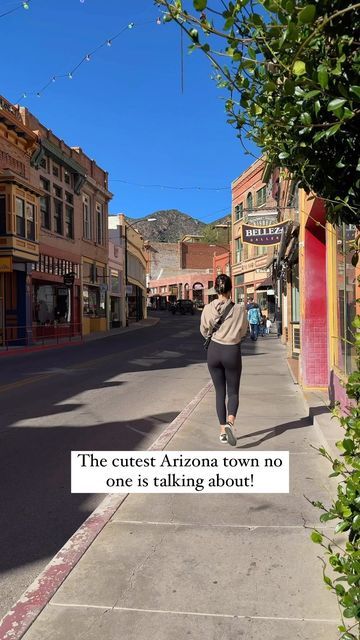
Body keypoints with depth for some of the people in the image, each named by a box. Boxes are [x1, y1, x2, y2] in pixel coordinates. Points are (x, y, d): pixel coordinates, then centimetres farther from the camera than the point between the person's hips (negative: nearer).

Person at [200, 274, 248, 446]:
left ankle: (223, 430, 16)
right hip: (232, 351, -2)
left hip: (214, 350, 2)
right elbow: (243, 332, 1)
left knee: (219, 392, 14)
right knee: (233, 392, 10)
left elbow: (204, 331, 4)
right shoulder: (239, 309, -12)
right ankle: (230, 422, -15)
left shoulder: (208, 309, -8)